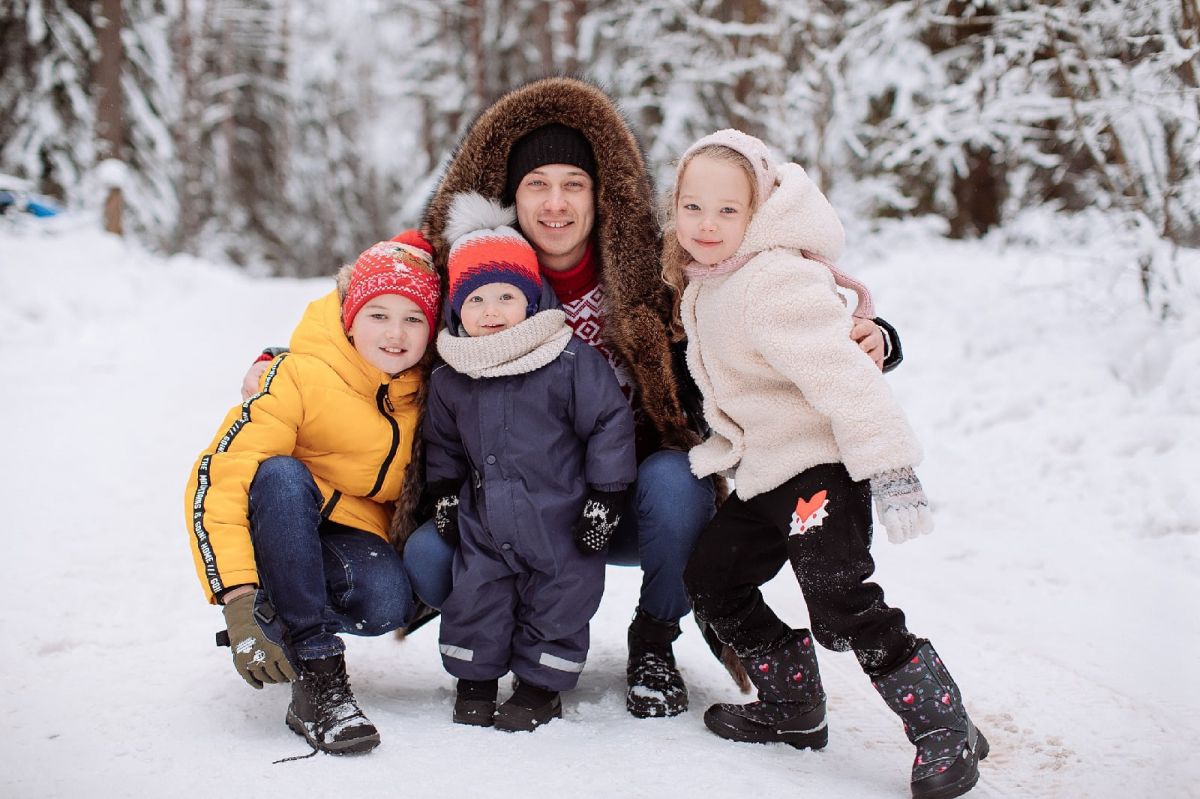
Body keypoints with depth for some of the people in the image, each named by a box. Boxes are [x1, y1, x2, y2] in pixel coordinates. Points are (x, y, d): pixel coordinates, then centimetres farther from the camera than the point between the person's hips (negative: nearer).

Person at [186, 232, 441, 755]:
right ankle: (316, 672, -34)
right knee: (281, 474, -37)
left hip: (355, 535, 3)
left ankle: (279, 622, 1)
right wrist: (238, 599, -39)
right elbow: (216, 480, -29)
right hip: (277, 530, -3)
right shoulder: (301, 376, -22)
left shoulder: (427, 393, -6)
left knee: (386, 603, -31)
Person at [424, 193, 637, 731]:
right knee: (475, 597, 8)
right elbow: (442, 441, 17)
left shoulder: (572, 362, -13)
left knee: (559, 600, 7)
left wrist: (605, 495, -9)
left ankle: (542, 683, 26)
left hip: (562, 522, -3)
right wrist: (445, 493, 12)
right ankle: (475, 678, 29)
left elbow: (609, 423, -8)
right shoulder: (449, 380, 1)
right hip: (483, 522, 3)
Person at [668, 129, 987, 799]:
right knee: (712, 578, 12)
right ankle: (794, 707, 26)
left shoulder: (776, 281, -22)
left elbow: (842, 377, -29)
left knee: (843, 609, -17)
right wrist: (719, 452, 25)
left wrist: (890, 467, -32)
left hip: (820, 467, -10)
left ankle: (945, 729, -4)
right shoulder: (705, 285, 9)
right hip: (764, 474, 10)